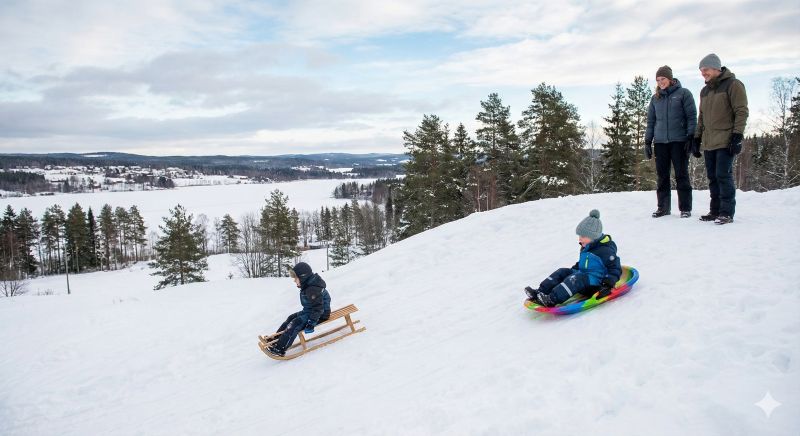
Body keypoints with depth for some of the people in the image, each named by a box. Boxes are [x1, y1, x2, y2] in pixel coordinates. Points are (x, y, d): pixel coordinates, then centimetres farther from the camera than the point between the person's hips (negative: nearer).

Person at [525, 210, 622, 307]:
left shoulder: (605, 250, -15)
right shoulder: (585, 248, 13)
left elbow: (615, 270, -14)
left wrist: (608, 284, -25)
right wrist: (574, 269, 18)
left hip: (595, 284, -9)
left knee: (576, 278, -33)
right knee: (562, 272, -3)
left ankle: (552, 300, -46)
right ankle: (540, 292, -18)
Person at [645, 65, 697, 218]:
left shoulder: (683, 93, 2)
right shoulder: (655, 98, 14)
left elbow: (691, 117, -1)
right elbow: (650, 121, 17)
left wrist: (691, 137, -9)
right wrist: (647, 142, 10)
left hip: (679, 141, -4)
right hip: (660, 142, 4)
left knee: (681, 175, -1)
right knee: (662, 176, 5)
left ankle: (685, 208, 6)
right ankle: (663, 207, 13)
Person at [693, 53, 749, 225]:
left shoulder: (733, 84, -3)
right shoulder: (705, 91, 18)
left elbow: (742, 112, -9)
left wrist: (737, 135, -16)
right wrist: (697, 137, 16)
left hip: (725, 141, -7)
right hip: (708, 143, 7)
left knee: (723, 175, -9)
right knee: (712, 177, 7)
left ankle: (727, 212, -3)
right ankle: (715, 210, 13)